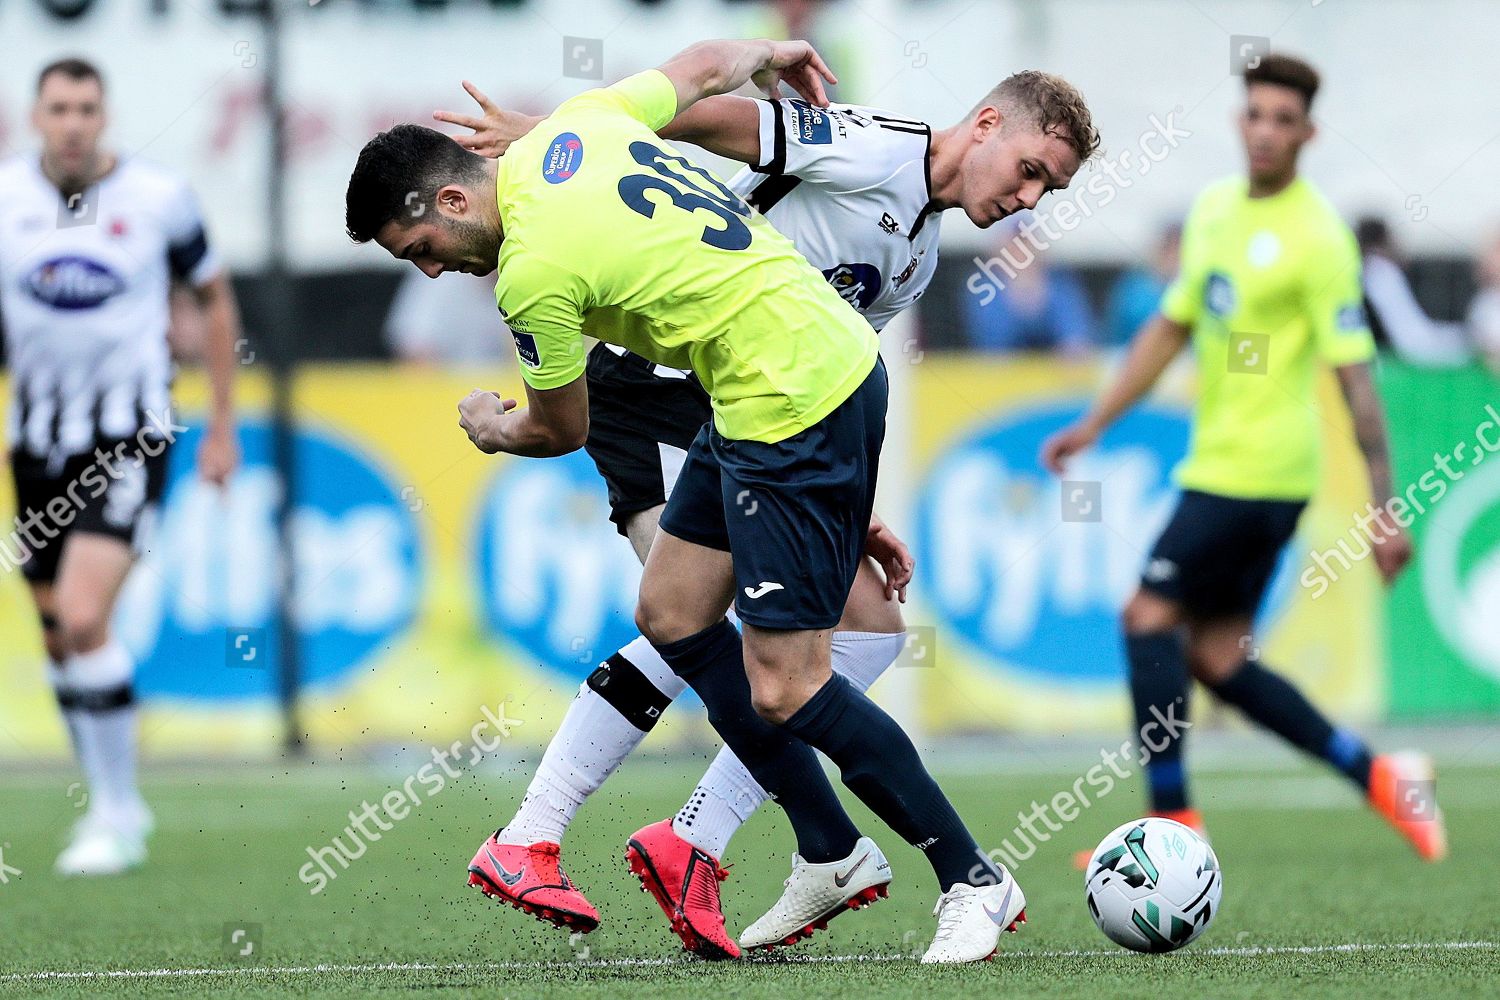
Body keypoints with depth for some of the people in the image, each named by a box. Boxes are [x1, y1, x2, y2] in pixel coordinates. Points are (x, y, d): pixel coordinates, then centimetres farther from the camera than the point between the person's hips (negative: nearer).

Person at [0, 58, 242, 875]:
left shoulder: (158, 198, -6)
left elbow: (214, 299, 9)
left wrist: (224, 424, 8)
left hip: (131, 437, -4)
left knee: (83, 617, -20)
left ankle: (116, 816, -8)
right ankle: (117, 806, 27)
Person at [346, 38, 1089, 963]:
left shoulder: (532, 272, -19)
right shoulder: (576, 124, 4)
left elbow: (561, 432, -1)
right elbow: (705, 65, 21)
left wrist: (494, 428, 22)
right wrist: (770, 55, 44)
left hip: (797, 411, -10)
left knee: (783, 692, -8)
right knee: (672, 615, 14)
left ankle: (973, 881, 4)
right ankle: (832, 854, 20)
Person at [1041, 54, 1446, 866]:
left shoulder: (1317, 239, -13)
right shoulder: (1214, 210, 12)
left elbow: (1354, 378, -15)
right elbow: (1171, 327, 22)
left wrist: (1384, 510, -18)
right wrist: (1094, 424, 19)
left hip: (1257, 471, -8)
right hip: (1218, 460, 8)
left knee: (1148, 617, -9)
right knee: (1215, 657, 8)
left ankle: (1173, 820, -5)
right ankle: (1377, 775, 14)